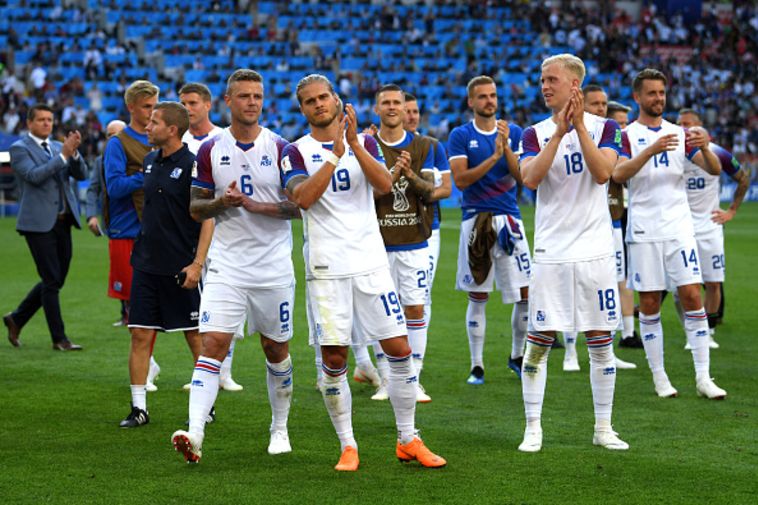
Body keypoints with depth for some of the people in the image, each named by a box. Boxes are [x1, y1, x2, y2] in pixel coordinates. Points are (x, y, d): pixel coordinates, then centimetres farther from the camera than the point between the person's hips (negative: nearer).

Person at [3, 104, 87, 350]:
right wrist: (63, 155, -20)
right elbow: (34, 175, -18)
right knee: (52, 280, -6)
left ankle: (17, 319, 26)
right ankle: (59, 339, 1)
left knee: (55, 281, 10)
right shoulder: (19, 149, -3)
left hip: (62, 221, 7)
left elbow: (81, 174, 5)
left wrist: (74, 152, -12)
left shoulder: (58, 147, 15)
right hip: (39, 223, -7)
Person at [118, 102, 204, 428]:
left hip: (181, 267, -7)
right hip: (146, 263, 7)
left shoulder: (192, 165, -12)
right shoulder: (150, 162, 10)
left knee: (196, 337, 4)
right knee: (140, 335, 3)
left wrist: (197, 263, -18)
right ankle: (138, 407, 8)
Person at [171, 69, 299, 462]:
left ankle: (280, 428, 30)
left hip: (274, 267, 0)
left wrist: (256, 205, -18)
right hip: (226, 265, 0)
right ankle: (195, 433, -22)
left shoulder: (280, 149, -2)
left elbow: (299, 205, -5)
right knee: (213, 343, -13)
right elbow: (196, 209, 7)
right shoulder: (210, 150, 3)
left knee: (276, 348, 11)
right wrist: (222, 202, -14)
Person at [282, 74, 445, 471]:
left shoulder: (364, 143, 10)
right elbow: (303, 198, -15)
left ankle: (408, 440, 12)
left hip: (371, 261, 2)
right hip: (326, 268, -2)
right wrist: (335, 154, -19)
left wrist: (354, 144, -17)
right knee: (333, 359, -4)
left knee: (399, 350, -1)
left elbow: (384, 185, -7)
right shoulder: (298, 152, 3)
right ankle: (347, 446, 9)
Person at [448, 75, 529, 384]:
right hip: (476, 219, -2)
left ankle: (517, 356, 19)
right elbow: (460, 180, -10)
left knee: (526, 295, 0)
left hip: (509, 219, 2)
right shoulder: (460, 136, 0)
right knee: (477, 297, 3)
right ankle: (477, 365, 11)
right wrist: (494, 157, -18)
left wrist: (507, 148, -13)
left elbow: (523, 177, 0)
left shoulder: (514, 133, 8)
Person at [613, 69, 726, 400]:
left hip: (679, 228, 2)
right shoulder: (626, 135, 2)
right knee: (649, 304, 1)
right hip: (643, 232, -2)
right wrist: (652, 150, -30)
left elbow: (714, 170, 3)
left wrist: (704, 147, -18)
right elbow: (618, 174, -17)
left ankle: (703, 377, -2)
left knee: (692, 297, -5)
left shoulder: (679, 133, 11)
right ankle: (659, 376, 10)